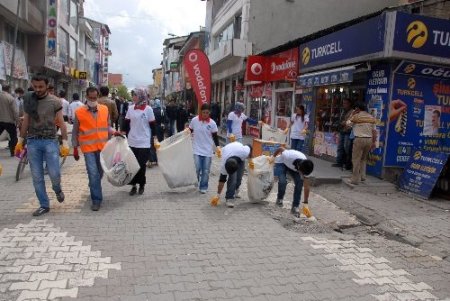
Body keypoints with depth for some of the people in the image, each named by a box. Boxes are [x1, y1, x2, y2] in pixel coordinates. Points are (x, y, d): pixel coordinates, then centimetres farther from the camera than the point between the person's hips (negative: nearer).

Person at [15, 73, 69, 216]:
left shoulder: (55, 102, -2)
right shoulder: (28, 100, 7)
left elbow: (61, 123, -1)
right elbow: (25, 121, 12)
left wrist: (65, 143, -7)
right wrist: (20, 140, 12)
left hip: (50, 141, -3)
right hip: (32, 142, 3)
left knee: (54, 173, -7)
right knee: (37, 176, 4)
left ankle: (57, 190, 28)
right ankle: (44, 205, 15)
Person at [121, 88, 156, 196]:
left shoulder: (148, 109, -4)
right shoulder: (131, 108, 5)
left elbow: (152, 125, -2)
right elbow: (126, 123, 10)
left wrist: (154, 139, -4)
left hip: (144, 142, -3)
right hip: (132, 141, 3)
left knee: (141, 165, 2)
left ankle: (141, 185, 20)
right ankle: (133, 185, 18)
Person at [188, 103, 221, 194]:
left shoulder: (212, 123, -5)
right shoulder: (194, 120, -4)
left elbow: (215, 136, 1)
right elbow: (190, 131, 10)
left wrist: (217, 146, -11)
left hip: (208, 150, 0)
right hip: (197, 149, 0)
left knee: (206, 171, 4)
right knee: (196, 169, -3)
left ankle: (203, 187, 20)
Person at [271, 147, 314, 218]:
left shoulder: (305, 167, -30)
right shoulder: (289, 156, -44)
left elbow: (306, 187, -22)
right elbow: (281, 149, -22)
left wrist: (305, 204, -22)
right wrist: (273, 157, -5)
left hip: (293, 166, 3)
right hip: (281, 162, -3)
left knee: (300, 182, -18)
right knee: (283, 181, -24)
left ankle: (295, 207, -5)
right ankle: (279, 199, 7)